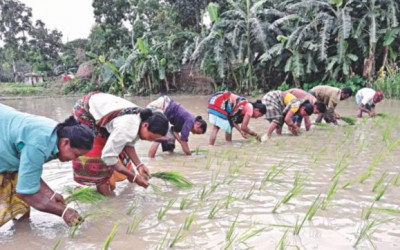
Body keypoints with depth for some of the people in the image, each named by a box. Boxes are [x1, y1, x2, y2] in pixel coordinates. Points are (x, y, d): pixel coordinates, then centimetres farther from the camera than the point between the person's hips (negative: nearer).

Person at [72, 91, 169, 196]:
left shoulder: (142, 118, -13)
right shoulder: (126, 128, -40)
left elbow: (128, 144, -3)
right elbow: (108, 156, -34)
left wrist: (139, 165, -17)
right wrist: (134, 177, -29)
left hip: (99, 105, 8)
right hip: (85, 112, -8)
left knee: (116, 144, 8)